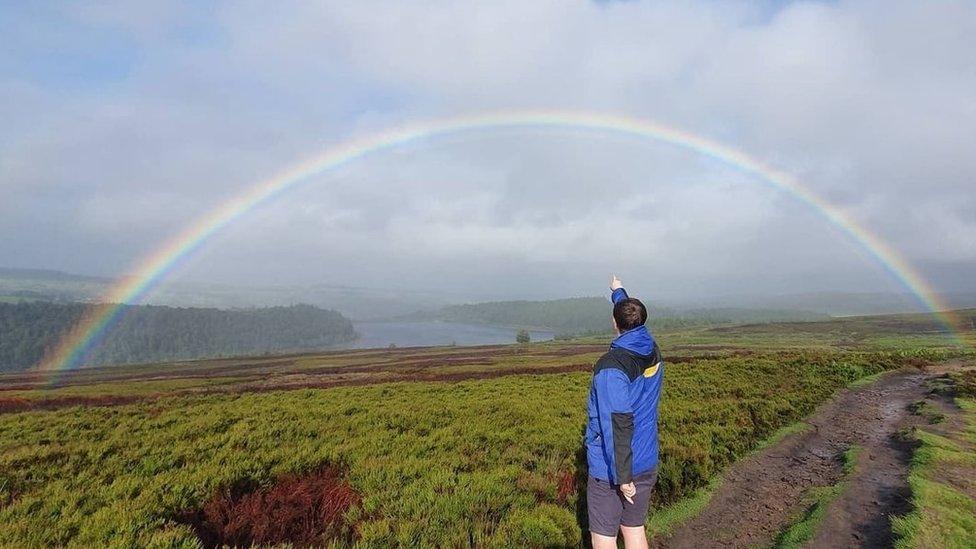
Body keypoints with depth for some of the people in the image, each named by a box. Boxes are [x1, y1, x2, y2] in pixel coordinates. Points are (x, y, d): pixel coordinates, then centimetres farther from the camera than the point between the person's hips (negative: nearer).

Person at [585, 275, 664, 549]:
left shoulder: (611, 366, -23)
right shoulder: (653, 352, 0)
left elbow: (618, 422, -27)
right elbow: (636, 325, 21)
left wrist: (623, 476, -22)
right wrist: (618, 291, 37)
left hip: (611, 469, -7)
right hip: (647, 464, 7)